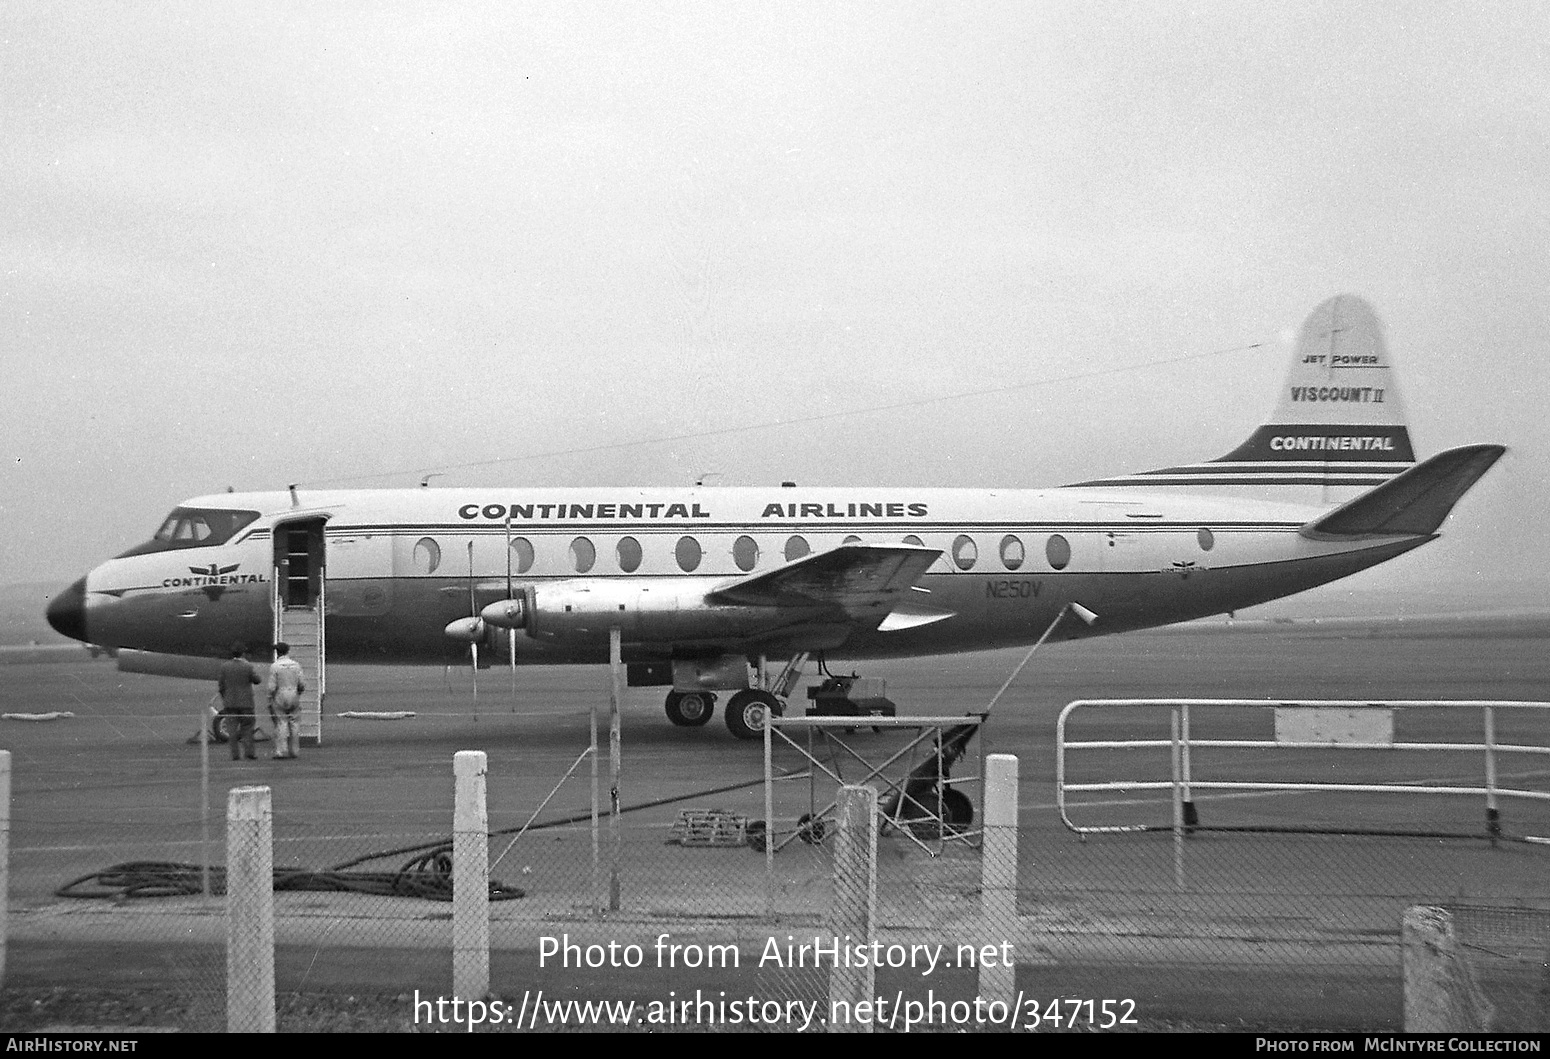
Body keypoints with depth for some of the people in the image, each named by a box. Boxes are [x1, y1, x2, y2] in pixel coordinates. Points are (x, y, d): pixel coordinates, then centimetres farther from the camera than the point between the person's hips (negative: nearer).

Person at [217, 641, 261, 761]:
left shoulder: (224, 666, -4)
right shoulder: (248, 666, -11)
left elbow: (221, 685, 1)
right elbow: (256, 680, 1)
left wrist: (223, 700, 12)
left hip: (230, 703, 1)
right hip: (246, 702, -1)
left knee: (232, 729, 5)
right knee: (247, 728, 8)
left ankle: (235, 754, 3)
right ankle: (249, 752, 3)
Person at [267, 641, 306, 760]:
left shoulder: (275, 666, -8)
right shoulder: (296, 665, 4)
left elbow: (272, 687, -10)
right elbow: (302, 684, 2)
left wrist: (270, 701, -1)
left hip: (280, 698, -4)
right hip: (294, 697, 4)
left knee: (281, 723, -2)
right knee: (292, 723, 9)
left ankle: (281, 751, -6)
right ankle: (293, 751, 11)